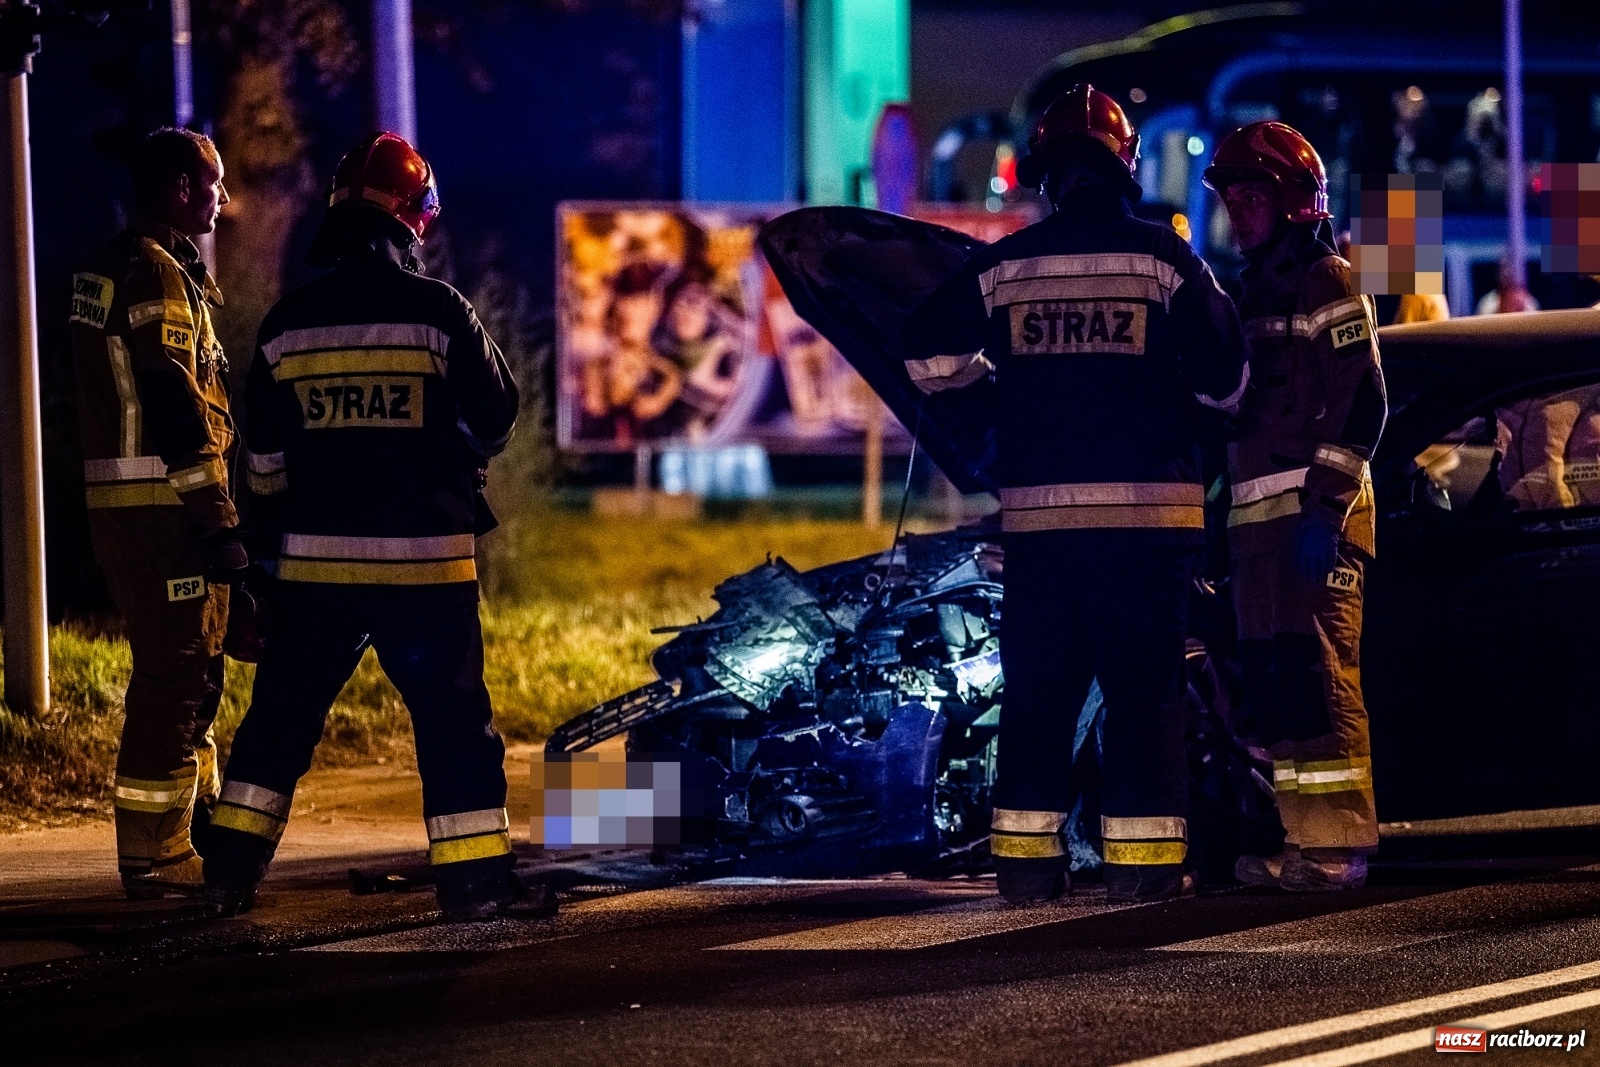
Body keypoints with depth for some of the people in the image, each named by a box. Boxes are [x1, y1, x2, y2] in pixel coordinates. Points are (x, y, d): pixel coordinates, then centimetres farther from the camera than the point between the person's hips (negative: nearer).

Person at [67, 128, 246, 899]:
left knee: (189, 674, 18)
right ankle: (154, 857, -5)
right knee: (174, 677, -7)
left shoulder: (111, 270, 18)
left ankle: (196, 833, 26)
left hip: (134, 508, 10)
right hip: (161, 510, -10)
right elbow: (174, 408, -21)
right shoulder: (155, 276, -14)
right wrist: (217, 520, -21)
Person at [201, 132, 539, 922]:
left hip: (316, 560, 3)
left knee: (281, 716, 12)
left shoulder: (288, 323, 2)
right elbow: (495, 416, 1)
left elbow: (264, 456, 9)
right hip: (425, 559, -3)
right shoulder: (439, 313, -9)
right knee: (453, 721, 3)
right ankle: (473, 878, 1)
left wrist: (272, 537, 21)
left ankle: (231, 868, 12)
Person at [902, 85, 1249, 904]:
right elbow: (1224, 379, 0)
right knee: (1143, 686, 2)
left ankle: (1027, 856, 7)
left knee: (1039, 687, 8)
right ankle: (1142, 857, -1)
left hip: (1038, 507, 2)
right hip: (1147, 502, -2)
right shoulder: (1163, 259, -3)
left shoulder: (1002, 267, 3)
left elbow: (929, 361, 7)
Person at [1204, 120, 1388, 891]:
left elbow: (1359, 407, -13)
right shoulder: (1254, 292, 22)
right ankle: (1304, 839, 10)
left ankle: (1338, 842, -14)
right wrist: (1228, 519, 22)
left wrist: (1323, 510, -20)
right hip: (1257, 515, 9)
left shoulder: (1328, 284, -5)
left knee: (1317, 672, -13)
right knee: (1270, 676, 7)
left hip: (1317, 512, -9)